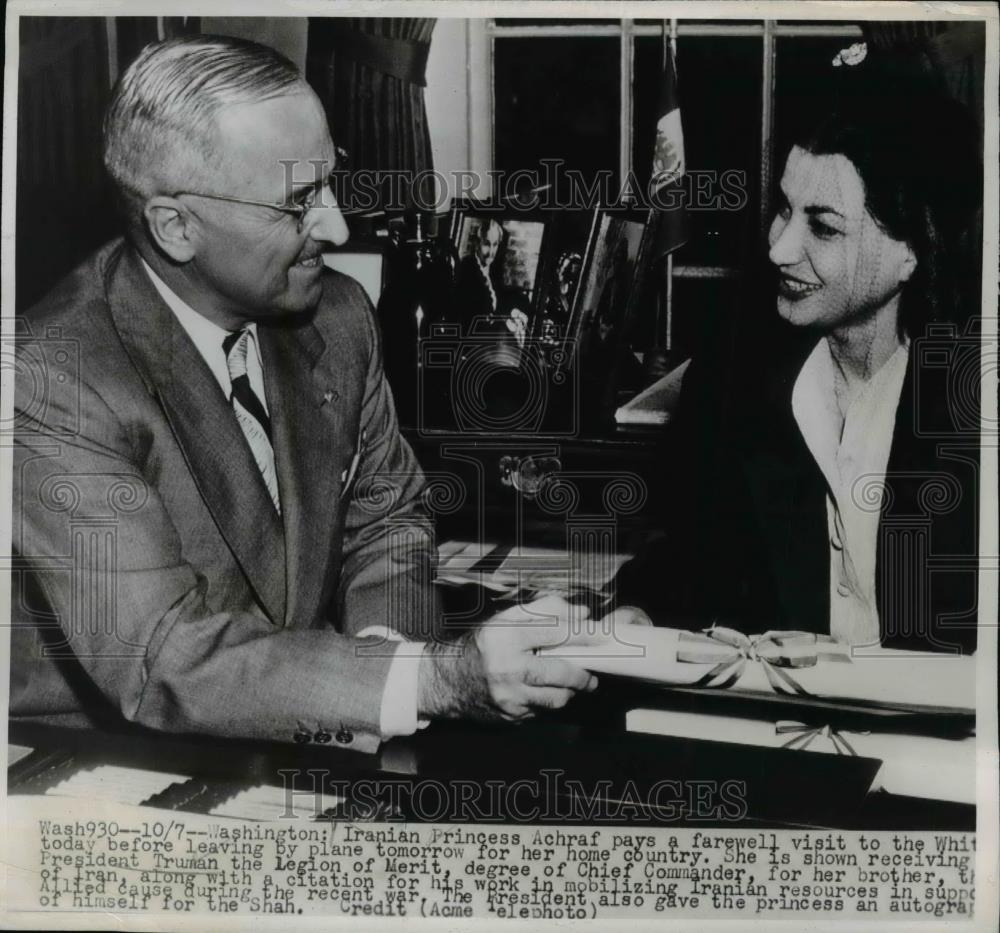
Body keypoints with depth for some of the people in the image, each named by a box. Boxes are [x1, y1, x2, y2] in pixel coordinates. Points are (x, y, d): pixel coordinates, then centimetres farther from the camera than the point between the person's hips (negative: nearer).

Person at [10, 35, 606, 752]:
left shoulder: (338, 316, -2)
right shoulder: (52, 385, -21)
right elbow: (163, 662, -24)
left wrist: (380, 646, -11)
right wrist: (444, 677, -31)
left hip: (296, 740, 5)